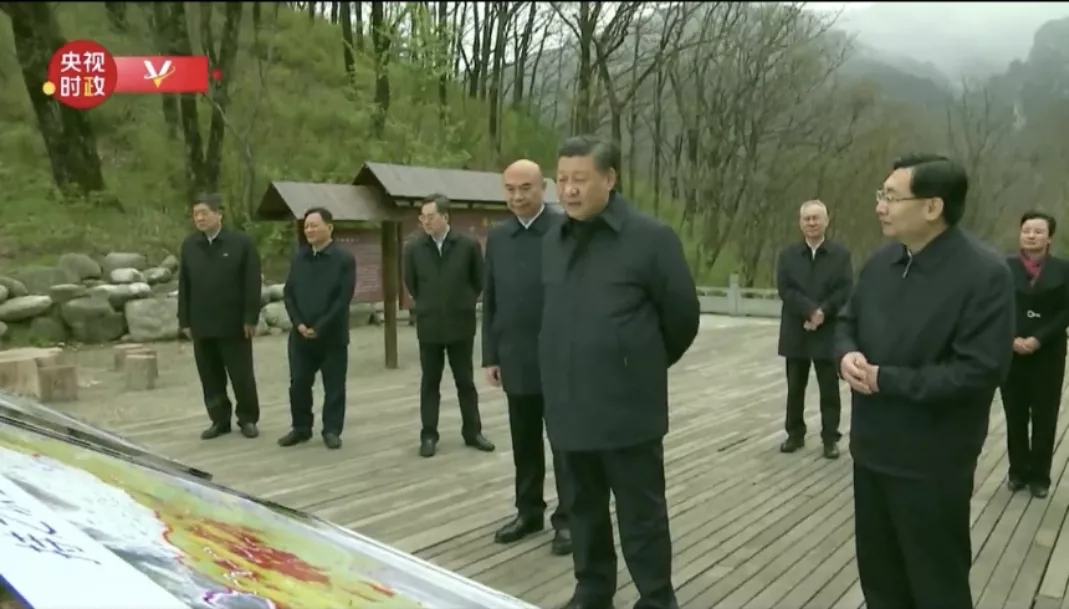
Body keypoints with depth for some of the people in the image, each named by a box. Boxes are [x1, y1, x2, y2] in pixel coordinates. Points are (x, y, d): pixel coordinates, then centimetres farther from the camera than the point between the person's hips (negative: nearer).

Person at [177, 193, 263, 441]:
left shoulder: (242, 242, -6)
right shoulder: (189, 245, 7)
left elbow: (253, 284, -7)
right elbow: (184, 286, 9)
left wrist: (250, 319, -11)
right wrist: (185, 320, 5)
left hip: (234, 323, -4)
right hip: (202, 324, 4)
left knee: (242, 375, 4)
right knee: (210, 377, 10)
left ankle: (248, 419, 19)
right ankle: (219, 420, 22)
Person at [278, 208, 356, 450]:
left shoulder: (344, 259, -7)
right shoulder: (298, 257, 9)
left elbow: (344, 298, -13)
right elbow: (288, 293, 8)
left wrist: (319, 327, -16)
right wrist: (298, 324, -7)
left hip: (332, 336, -4)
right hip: (300, 335, 4)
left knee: (334, 386, 4)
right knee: (298, 384, 7)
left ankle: (332, 430, 15)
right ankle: (300, 428, 22)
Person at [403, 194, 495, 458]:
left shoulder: (469, 245, -7)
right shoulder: (413, 248, -3)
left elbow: (479, 281, 5)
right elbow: (410, 283, 11)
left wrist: (465, 304, 10)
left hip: (461, 324, -1)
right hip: (429, 326, 1)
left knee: (465, 381, 9)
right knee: (429, 383, 8)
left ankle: (473, 432, 20)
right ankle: (429, 435, 16)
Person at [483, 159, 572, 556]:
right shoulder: (496, 236, 8)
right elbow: (489, 300, 10)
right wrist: (490, 356, 7)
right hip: (516, 360, 5)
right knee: (524, 441, 14)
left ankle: (567, 518, 18)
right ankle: (529, 511, 28)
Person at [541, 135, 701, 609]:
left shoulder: (651, 237, -9)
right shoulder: (553, 242, 8)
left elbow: (682, 317, -2)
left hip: (628, 408, -5)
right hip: (569, 407, 5)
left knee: (642, 516, 7)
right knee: (584, 509, 19)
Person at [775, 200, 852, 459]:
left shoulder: (841, 254, 1)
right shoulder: (788, 255, 5)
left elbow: (845, 292, -7)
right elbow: (785, 290, -6)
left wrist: (823, 312, -20)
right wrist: (810, 310, -19)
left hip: (828, 332, -2)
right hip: (796, 332, 2)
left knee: (829, 389, 6)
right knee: (795, 387, 11)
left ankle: (830, 438, 16)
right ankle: (795, 434, 23)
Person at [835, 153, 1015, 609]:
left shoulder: (984, 273, -19)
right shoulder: (881, 262, 4)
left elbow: (979, 372, -24)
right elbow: (848, 322, 15)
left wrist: (886, 380, -21)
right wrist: (847, 354, -8)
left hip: (931, 464, -7)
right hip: (872, 449, 7)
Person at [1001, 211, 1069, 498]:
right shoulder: (1005, 267, 2)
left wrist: (1038, 339, -15)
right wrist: (1011, 339, -14)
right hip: (1011, 353, 1)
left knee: (1044, 418, 6)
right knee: (1015, 417, 8)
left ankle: (1040, 475, 18)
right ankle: (1018, 471, 20)